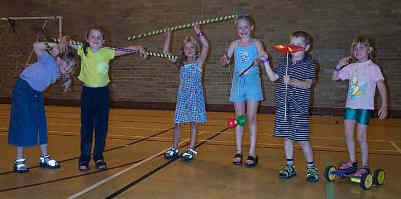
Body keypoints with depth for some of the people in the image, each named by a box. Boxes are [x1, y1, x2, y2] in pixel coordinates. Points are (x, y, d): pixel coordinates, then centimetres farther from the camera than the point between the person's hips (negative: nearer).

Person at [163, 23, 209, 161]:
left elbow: (206, 46, -16)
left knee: (194, 123, 1)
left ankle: (191, 149, 11)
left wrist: (198, 32, -19)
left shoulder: (199, 62, -2)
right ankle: (174, 149, 17)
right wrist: (168, 35, 7)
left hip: (195, 96, -3)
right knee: (178, 123, 5)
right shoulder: (180, 63, 9)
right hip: (182, 96, 4)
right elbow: (166, 53, 10)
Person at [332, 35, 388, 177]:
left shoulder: (373, 68, -5)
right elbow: (334, 78, 11)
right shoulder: (351, 67, 7)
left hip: (365, 107, -5)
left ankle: (364, 166, 12)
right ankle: (352, 162, 23)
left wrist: (384, 105, -16)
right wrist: (339, 66, -7)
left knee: (361, 137, -3)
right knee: (348, 134, 7)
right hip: (351, 105, 5)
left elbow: (381, 87, -7)